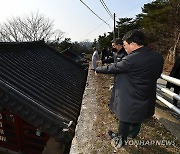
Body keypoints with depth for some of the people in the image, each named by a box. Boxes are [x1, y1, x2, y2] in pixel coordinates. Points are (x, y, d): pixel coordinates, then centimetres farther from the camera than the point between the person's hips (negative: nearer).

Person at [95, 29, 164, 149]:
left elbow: (112, 68, -15)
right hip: (147, 99, 7)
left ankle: (120, 141, 38)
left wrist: (98, 69, 2)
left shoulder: (131, 59, -27)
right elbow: (157, 75, 8)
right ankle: (133, 135, 54)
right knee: (137, 120, 29)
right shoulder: (158, 57, -6)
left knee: (125, 121, 16)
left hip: (130, 101, -6)